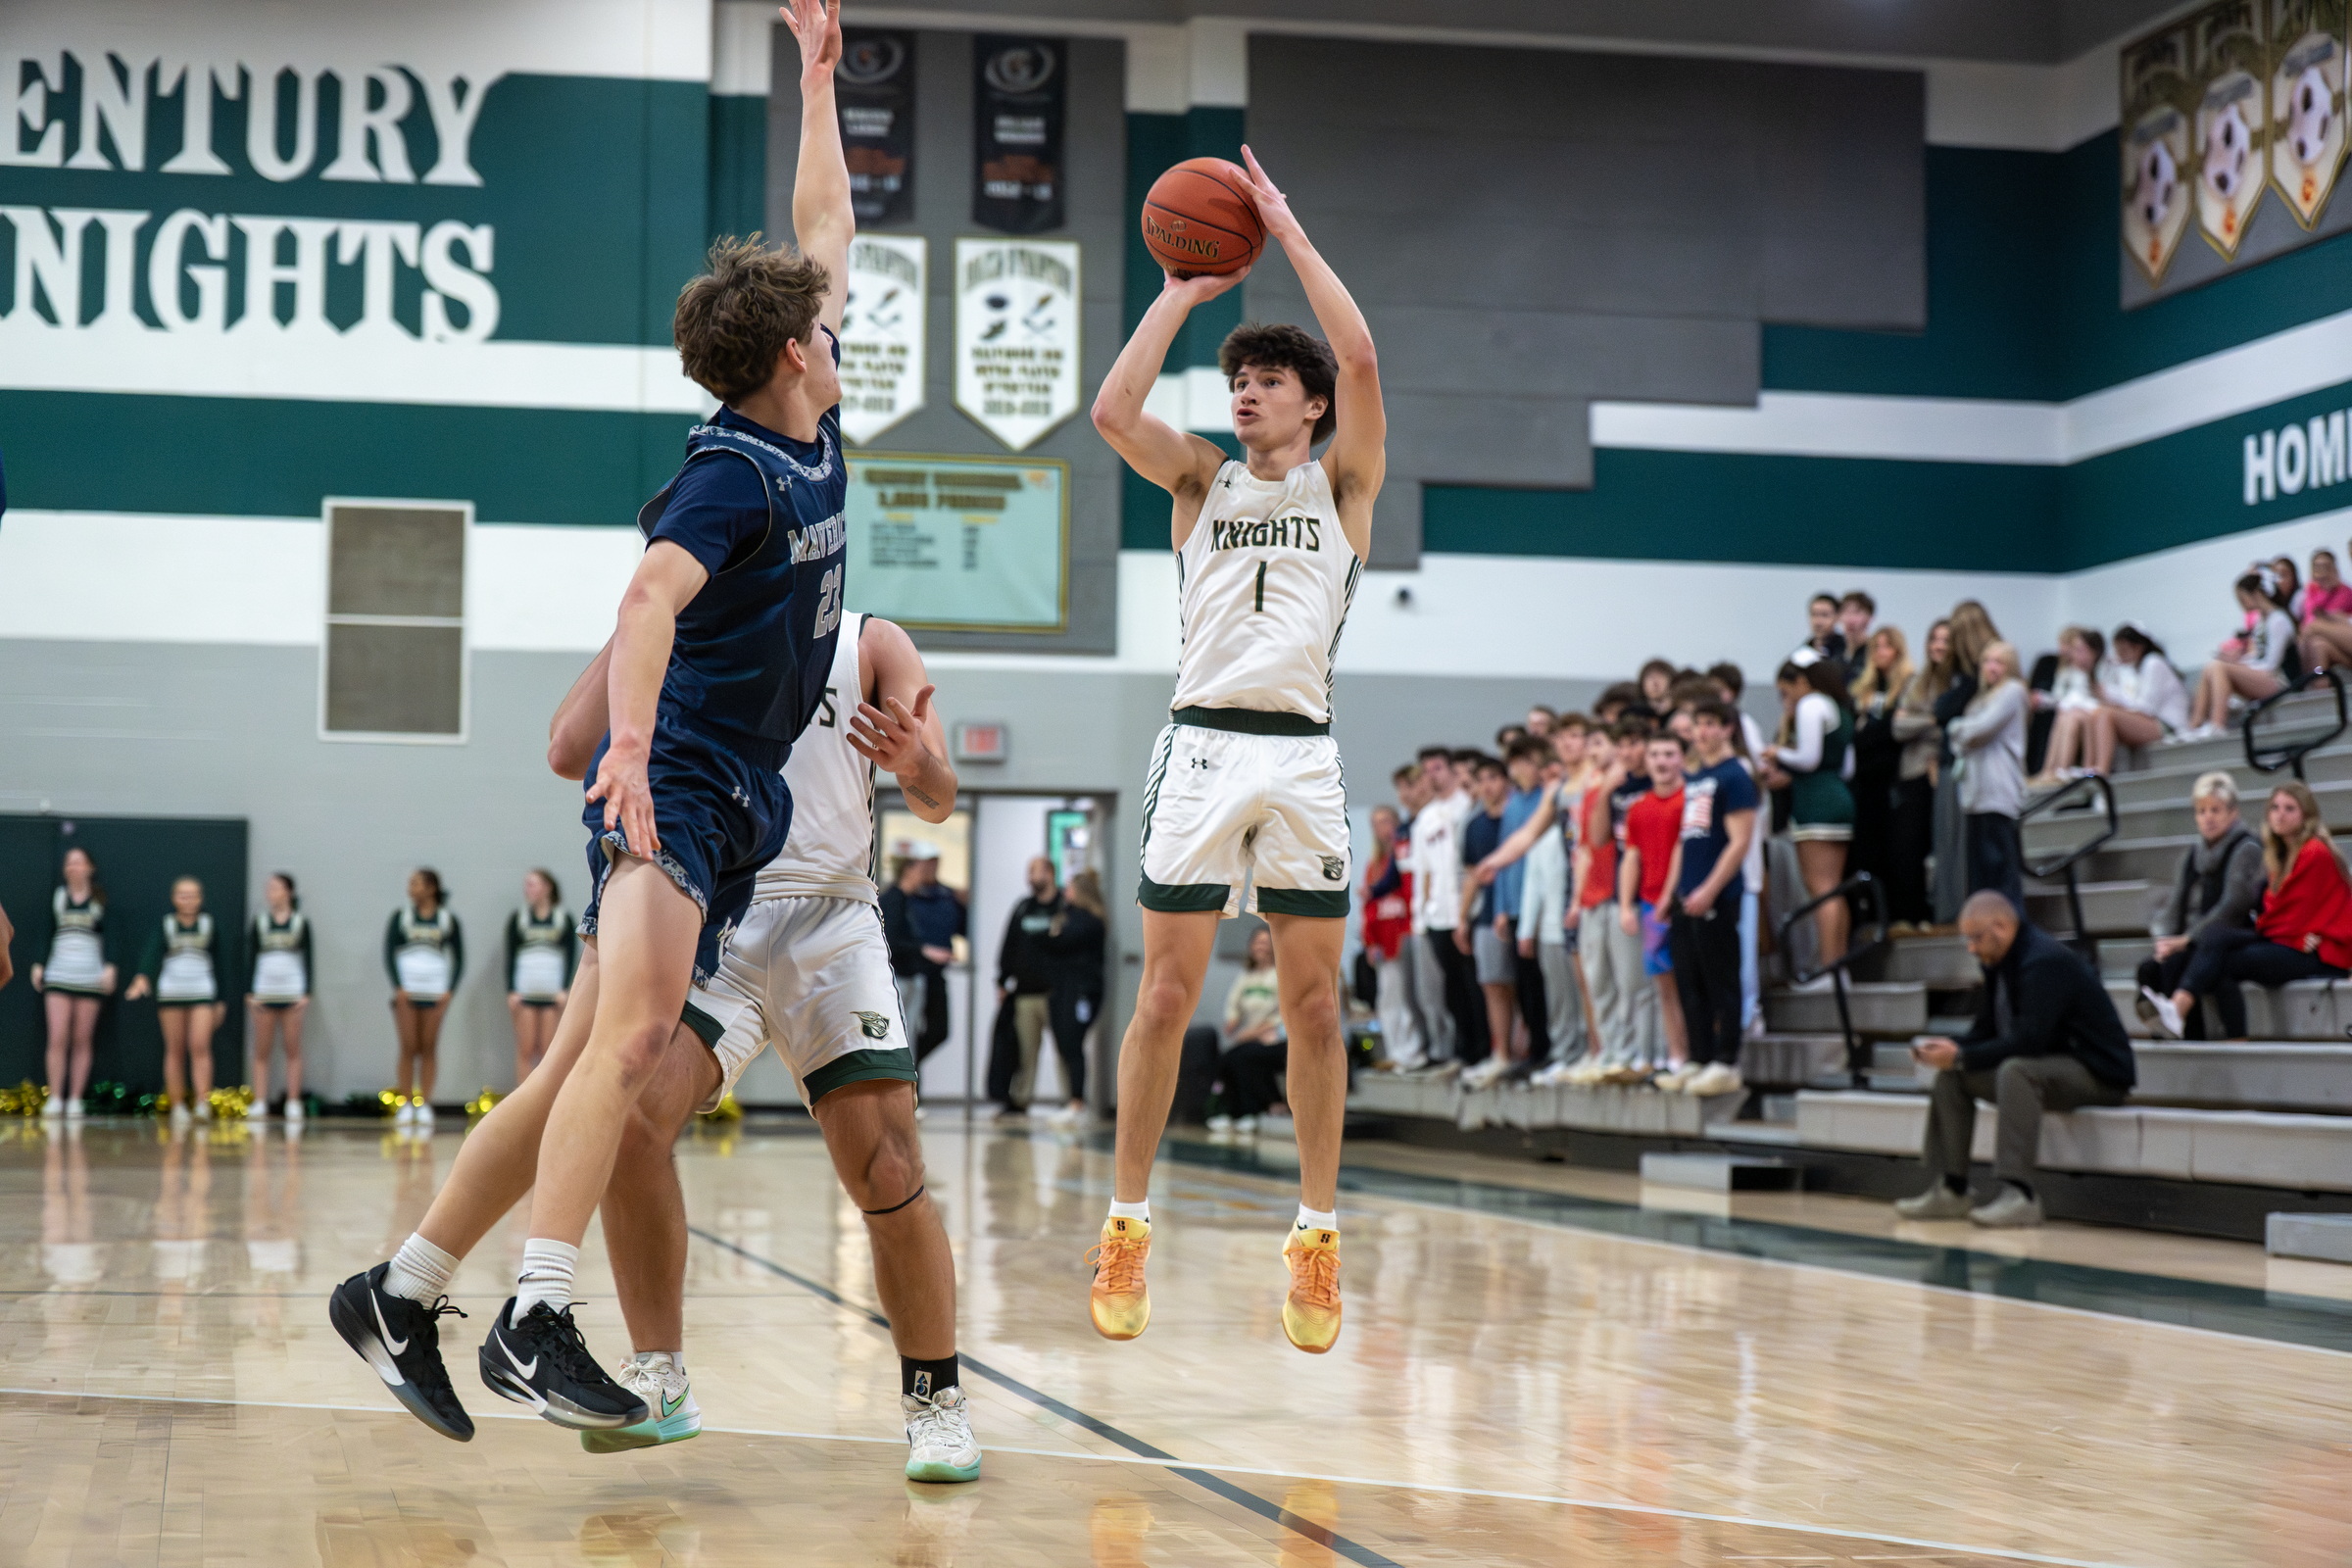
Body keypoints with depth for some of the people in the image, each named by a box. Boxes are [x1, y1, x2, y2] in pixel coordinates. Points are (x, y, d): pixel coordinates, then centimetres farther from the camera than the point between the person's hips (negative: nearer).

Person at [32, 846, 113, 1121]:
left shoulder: (100, 900, 5)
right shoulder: (56, 897, 9)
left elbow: (109, 936, 3)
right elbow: (48, 934, 13)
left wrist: (109, 967, -8)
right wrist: (39, 965, 6)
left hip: (90, 975, -1)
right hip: (58, 973, 1)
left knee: (82, 1041, 1)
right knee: (58, 1038, -9)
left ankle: (75, 1099, 6)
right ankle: (54, 1099, -5)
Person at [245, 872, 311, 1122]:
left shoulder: (300, 923, 3)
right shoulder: (259, 923, 5)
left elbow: (307, 960, 4)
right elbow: (250, 959, 5)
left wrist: (306, 993, -4)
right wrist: (249, 993, -2)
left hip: (292, 994, -1)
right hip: (264, 993, 1)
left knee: (293, 1050, 1)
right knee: (261, 1052, 2)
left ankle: (293, 1104, 4)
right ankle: (259, 1104, 3)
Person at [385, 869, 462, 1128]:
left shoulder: (448, 919, 6)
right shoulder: (400, 916, 6)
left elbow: (459, 959, 8)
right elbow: (388, 954, 3)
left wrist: (450, 990, -4)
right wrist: (398, 987, -9)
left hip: (435, 993, 0)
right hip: (406, 991, 0)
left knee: (429, 1049, 0)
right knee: (409, 1048, -5)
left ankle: (425, 1105, 4)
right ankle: (406, 1105, 0)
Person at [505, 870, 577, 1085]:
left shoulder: (564, 918, 6)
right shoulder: (518, 919, 8)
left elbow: (571, 955, 2)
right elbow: (510, 956, 5)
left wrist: (565, 989, -8)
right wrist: (511, 992, -4)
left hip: (553, 993, -1)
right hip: (524, 992, 1)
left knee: (550, 1052, -2)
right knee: (525, 1051, -1)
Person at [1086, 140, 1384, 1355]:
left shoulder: (1344, 482, 9)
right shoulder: (1203, 481, 13)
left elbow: (1358, 358, -8)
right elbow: (1113, 407, -5)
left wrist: (1287, 231, -3)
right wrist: (1185, 289, 2)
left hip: (1301, 754, -1)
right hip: (1202, 744, 1)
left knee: (1313, 1004, 2)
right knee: (1165, 995, 0)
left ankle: (1316, 1235, 11)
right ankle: (1127, 1226, 9)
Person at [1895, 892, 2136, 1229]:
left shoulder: (2045, 961, -22)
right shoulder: (1999, 962, 8)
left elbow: (2029, 1040, -29)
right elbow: (1986, 1032, 12)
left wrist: (1961, 1056, -26)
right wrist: (1950, 1048, -8)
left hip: (2097, 1073, -10)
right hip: (2047, 1064, 10)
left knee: (2015, 1071, -36)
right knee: (1952, 1075, 2)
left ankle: (2019, 1194, -38)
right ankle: (1950, 1190, -1)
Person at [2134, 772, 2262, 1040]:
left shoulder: (2247, 850, -3)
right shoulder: (2191, 855, 20)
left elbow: (2233, 905, -14)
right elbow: (2174, 905, 15)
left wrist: (2186, 939, -19)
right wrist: (2164, 940, -7)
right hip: (2190, 944, 6)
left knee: (2174, 963, -32)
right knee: (2149, 966, -24)